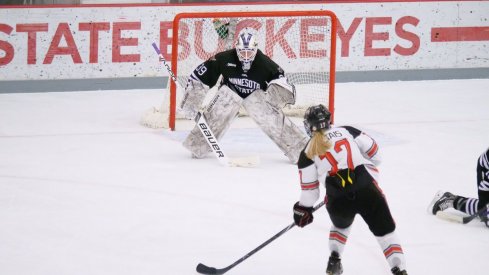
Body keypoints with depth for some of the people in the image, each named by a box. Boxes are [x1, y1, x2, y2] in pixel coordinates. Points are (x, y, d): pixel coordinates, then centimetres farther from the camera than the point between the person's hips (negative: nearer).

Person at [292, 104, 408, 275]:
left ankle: (334, 260, 28)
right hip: (366, 190, -1)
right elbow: (373, 152, 13)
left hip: (337, 201, 1)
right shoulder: (347, 131, 13)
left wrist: (303, 209, 26)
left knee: (341, 224, 36)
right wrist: (371, 168, 32)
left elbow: (309, 188, 10)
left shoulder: (307, 154, 11)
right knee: (385, 230, 8)